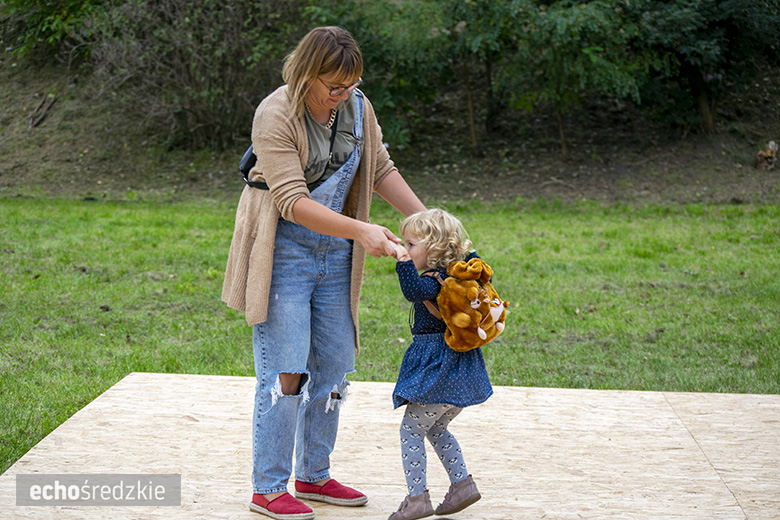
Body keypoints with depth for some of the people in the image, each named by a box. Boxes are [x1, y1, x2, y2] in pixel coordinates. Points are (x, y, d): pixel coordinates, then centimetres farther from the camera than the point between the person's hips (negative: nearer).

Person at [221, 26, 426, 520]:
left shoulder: (358, 107, 1)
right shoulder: (275, 115, -20)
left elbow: (381, 169, 12)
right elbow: (292, 201, -26)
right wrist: (361, 231, -34)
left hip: (335, 253, 7)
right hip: (284, 252, -7)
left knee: (333, 366, 10)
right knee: (285, 371, -8)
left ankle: (314, 475, 25)